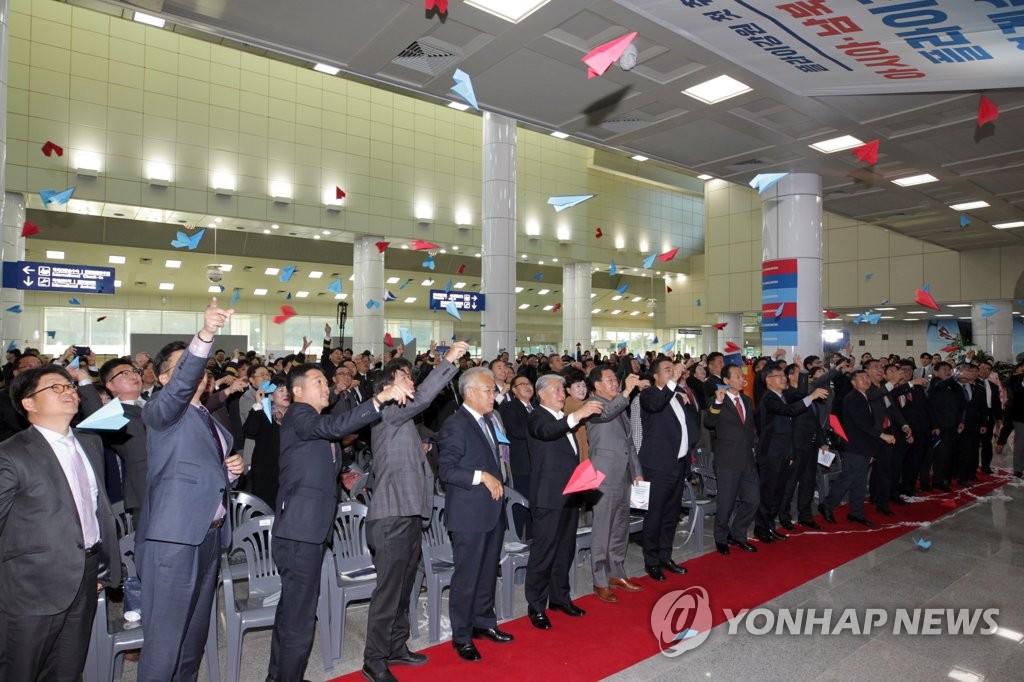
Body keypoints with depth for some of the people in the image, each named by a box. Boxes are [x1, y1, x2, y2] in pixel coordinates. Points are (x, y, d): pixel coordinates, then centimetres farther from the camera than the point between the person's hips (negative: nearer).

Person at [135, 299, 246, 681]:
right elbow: (180, 386, -28)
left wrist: (233, 470, 4)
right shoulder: (162, 411, -4)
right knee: (164, 639, -4)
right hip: (172, 538, -7)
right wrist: (204, 336, -43)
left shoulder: (212, 422, 19)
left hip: (209, 535, 8)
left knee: (195, 635, 16)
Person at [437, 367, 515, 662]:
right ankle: (462, 637, 20)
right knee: (466, 577, 4)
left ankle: (484, 622, 37)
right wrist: (481, 476, -25)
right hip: (469, 514, -8)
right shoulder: (455, 425, -15)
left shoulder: (490, 420, 11)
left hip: (493, 510, 8)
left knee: (488, 571, 20)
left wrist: (498, 482, 8)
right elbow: (446, 470, -19)